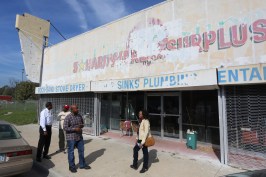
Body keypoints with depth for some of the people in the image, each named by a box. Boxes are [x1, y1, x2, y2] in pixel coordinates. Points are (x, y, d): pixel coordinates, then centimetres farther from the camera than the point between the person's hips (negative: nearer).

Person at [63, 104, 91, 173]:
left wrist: (81, 125, -9)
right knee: (71, 152, 9)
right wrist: (75, 129, -23)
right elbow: (65, 128, -18)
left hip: (79, 137, 6)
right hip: (71, 138, -6)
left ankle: (82, 165, 29)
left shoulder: (79, 116, 3)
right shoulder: (68, 117, -15)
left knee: (81, 151, 13)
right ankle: (72, 166, 27)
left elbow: (82, 124, 14)